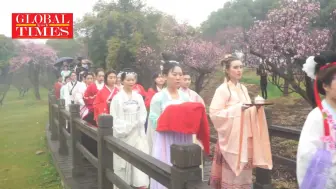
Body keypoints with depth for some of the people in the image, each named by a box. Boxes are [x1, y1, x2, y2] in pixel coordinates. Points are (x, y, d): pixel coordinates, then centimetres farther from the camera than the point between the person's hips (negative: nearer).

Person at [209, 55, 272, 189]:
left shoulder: (243, 88, 11)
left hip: (245, 137, 7)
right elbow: (214, 114, -17)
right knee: (230, 173, -3)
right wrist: (238, 108, -21)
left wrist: (256, 107, -2)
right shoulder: (222, 90, -10)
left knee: (244, 171, 10)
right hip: (231, 138, -6)